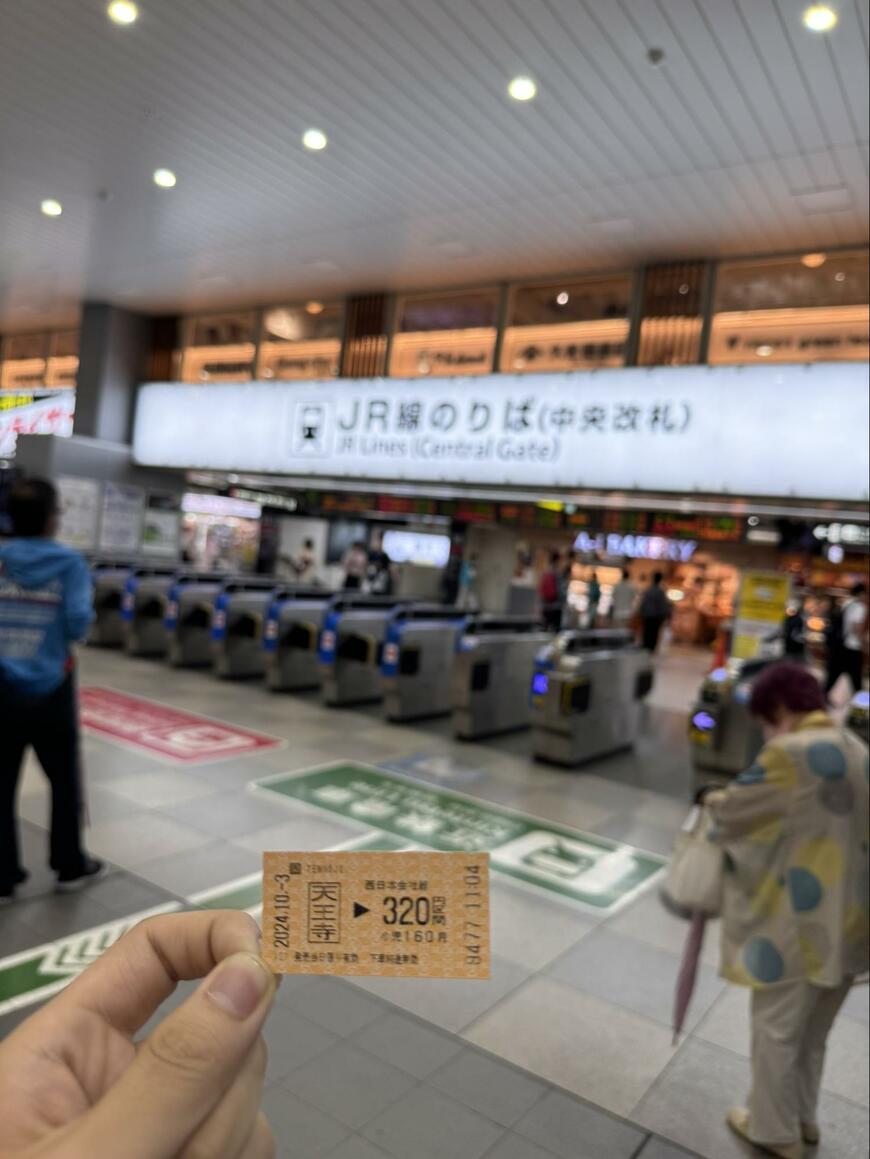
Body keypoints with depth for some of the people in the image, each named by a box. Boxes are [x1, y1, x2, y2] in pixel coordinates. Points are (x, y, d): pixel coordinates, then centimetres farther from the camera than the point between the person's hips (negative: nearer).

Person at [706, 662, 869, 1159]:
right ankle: (802, 1118, 42)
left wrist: (717, 803, 11)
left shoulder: (790, 754, -22)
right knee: (813, 1030, 26)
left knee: (776, 1030, 13)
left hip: (801, 921, -8)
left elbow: (736, 810, -12)